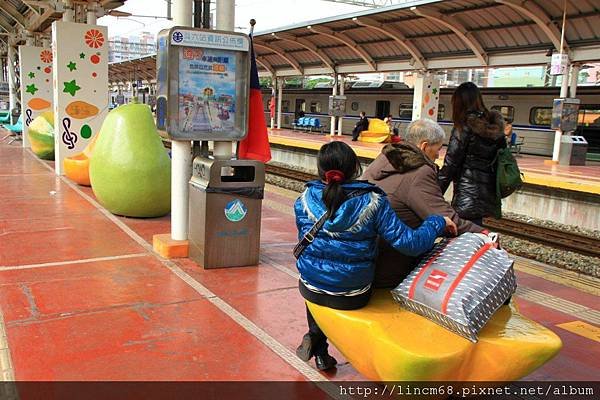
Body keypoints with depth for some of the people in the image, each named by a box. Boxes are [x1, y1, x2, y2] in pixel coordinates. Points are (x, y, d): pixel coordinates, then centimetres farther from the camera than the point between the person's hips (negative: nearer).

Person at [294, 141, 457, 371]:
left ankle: (315, 338, 28)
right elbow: (409, 243, -19)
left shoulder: (305, 199, -9)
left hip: (310, 289, 3)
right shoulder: (372, 202, -17)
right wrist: (438, 223, -2)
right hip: (353, 298, -2)